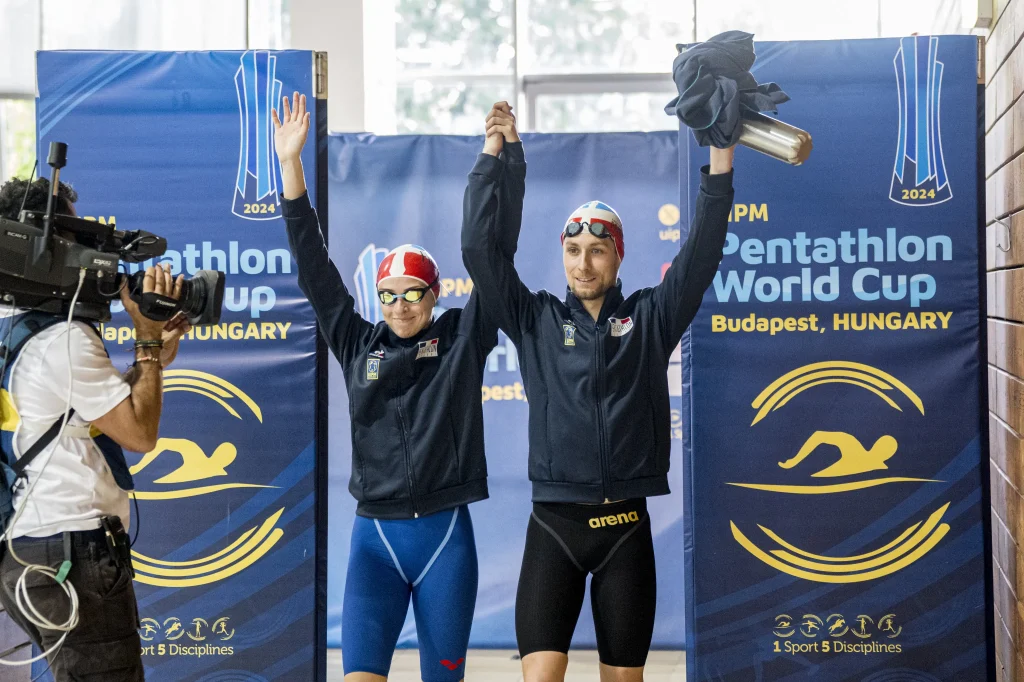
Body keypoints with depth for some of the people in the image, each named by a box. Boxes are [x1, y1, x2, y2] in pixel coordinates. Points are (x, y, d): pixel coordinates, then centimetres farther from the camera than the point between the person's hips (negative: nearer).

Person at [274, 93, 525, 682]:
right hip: (375, 535, 1)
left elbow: (496, 250, -1)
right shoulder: (358, 344, 7)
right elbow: (314, 268, 4)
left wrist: (500, 149, -6)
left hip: (446, 534, -1)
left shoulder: (463, 338, 4)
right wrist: (291, 164, -2)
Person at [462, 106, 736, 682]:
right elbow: (480, 250, 0)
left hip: (627, 526, 1)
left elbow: (703, 251, -1)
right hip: (554, 524, -1)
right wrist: (492, 160, -6)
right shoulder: (536, 320, 7)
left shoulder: (651, 317, 7)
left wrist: (721, 154, -8)